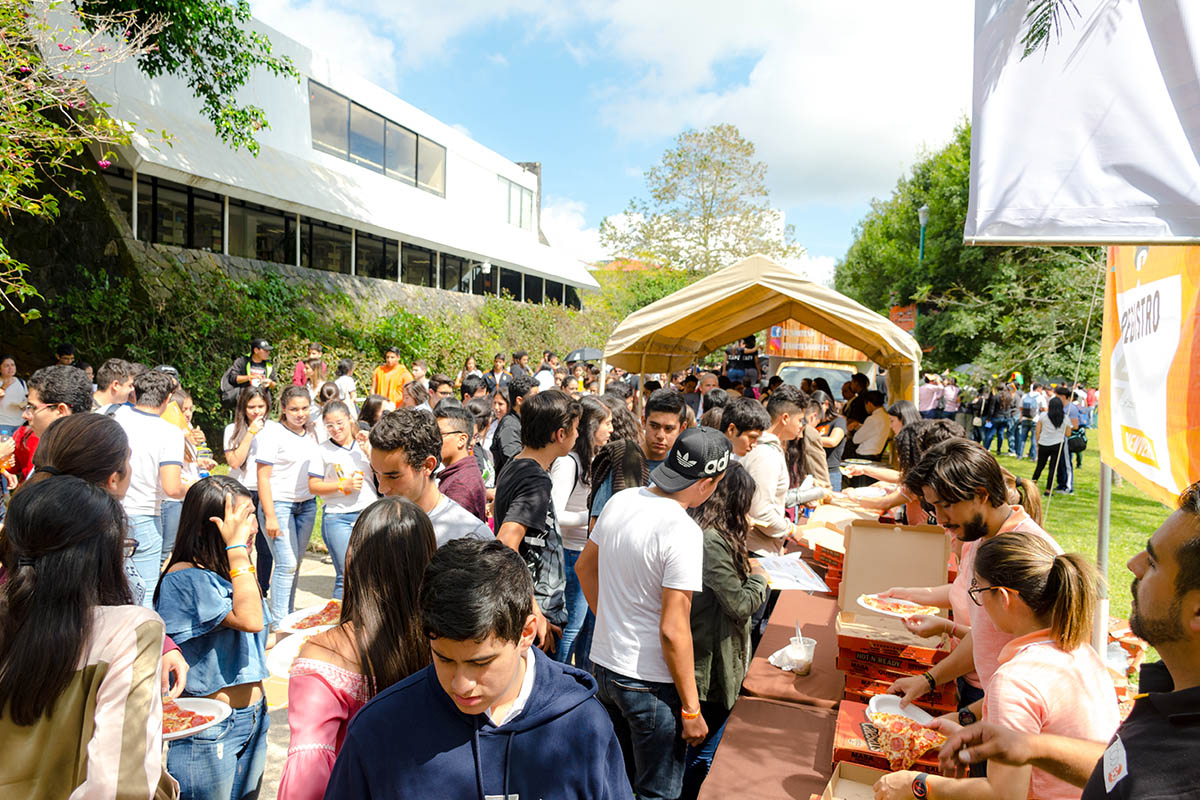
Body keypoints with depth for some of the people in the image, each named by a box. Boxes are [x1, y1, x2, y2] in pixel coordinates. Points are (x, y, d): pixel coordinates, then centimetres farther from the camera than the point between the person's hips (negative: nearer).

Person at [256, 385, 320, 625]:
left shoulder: (310, 433, 10)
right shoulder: (273, 432, -8)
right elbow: (263, 477, -11)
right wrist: (270, 516, -15)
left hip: (307, 504, 6)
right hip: (279, 503, -6)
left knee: (295, 563, 10)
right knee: (286, 564, -9)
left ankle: (288, 616, 19)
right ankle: (277, 623, -1)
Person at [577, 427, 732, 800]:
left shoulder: (619, 501, -2)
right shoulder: (683, 532, -25)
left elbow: (584, 567, 12)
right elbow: (673, 631, -24)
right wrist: (691, 709, -13)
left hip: (603, 664, 7)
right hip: (649, 684, -7)